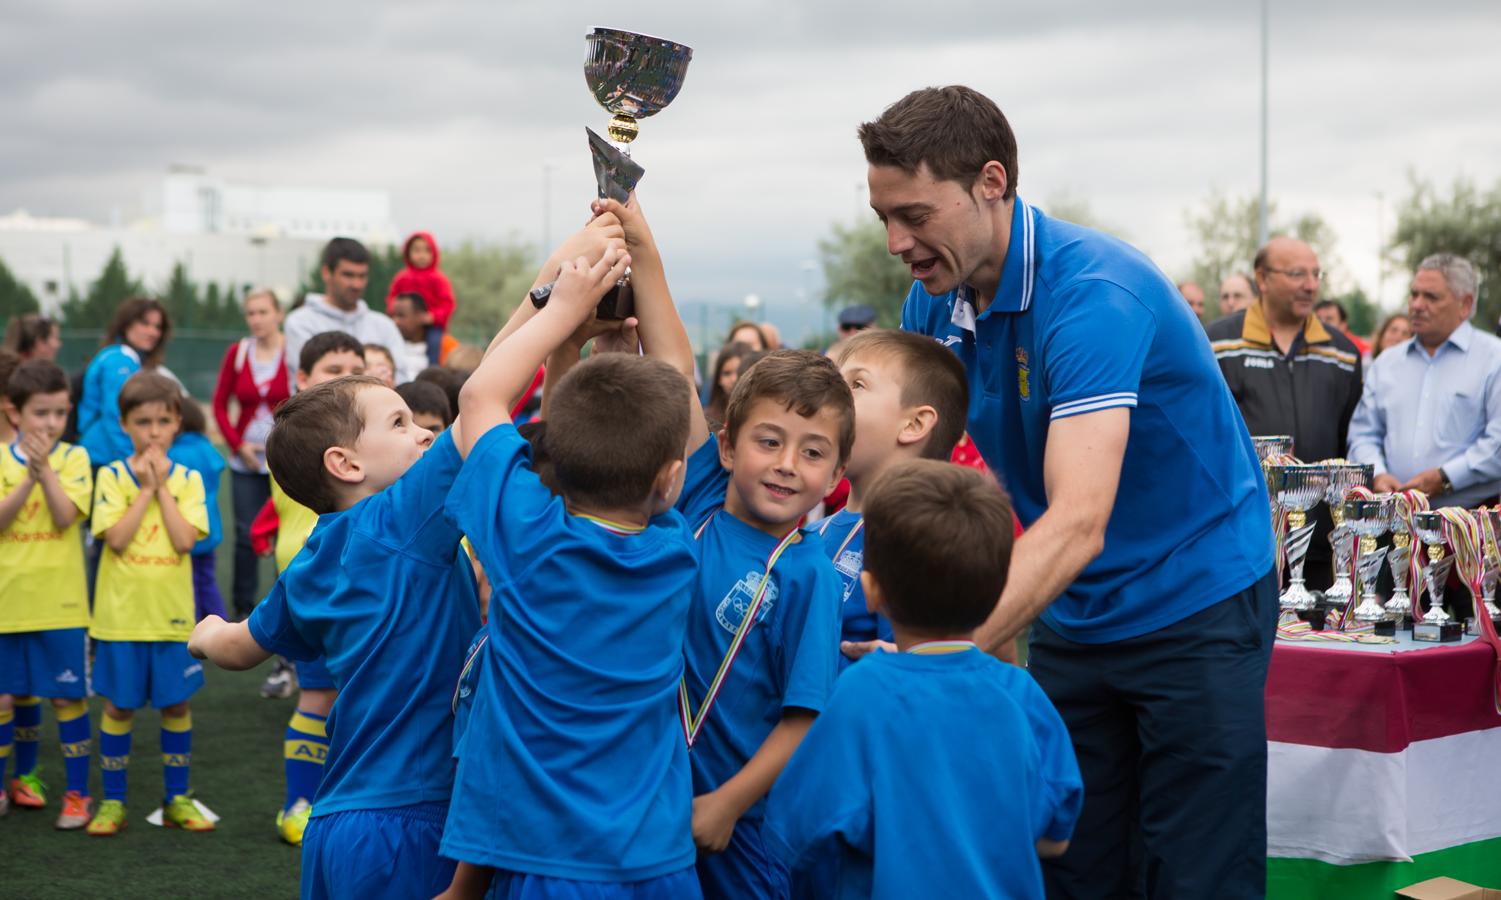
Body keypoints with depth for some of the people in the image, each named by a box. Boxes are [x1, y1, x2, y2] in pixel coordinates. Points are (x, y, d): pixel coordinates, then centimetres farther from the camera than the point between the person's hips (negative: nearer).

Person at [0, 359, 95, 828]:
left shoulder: (73, 458, -1)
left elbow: (66, 516, -13)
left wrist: (46, 469, -20)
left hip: (59, 602, -2)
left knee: (68, 697, 0)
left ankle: (77, 792, 8)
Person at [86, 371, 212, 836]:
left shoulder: (187, 479, 1)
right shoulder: (112, 476, -3)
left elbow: (185, 540, -13)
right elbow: (116, 538, -15)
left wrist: (162, 487, -12)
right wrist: (146, 489, -14)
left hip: (172, 613, 2)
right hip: (122, 613, -1)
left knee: (176, 705, 8)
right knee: (119, 706, 5)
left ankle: (177, 798, 21)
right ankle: (112, 801, 16)